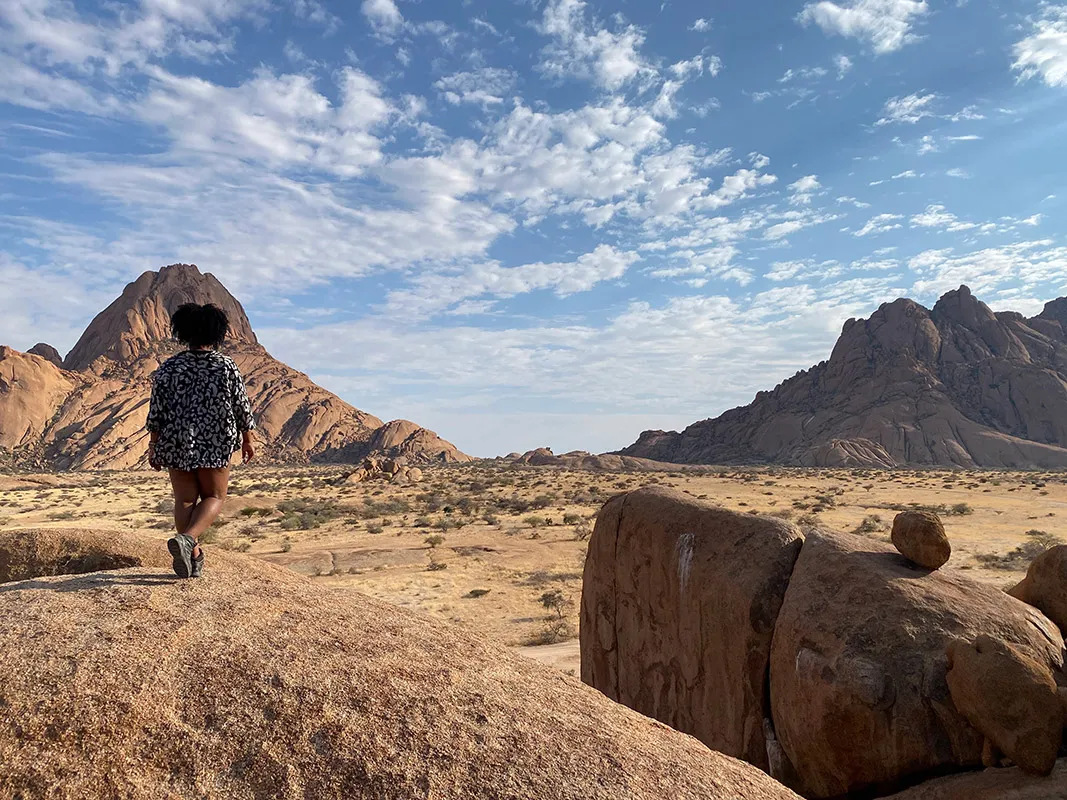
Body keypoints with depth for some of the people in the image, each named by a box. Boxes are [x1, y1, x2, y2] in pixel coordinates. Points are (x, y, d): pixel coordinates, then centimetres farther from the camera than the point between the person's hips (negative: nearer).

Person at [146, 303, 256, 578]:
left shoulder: (168, 367, -2)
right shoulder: (227, 367, -5)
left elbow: (156, 412, -2)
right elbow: (242, 408, -1)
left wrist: (153, 447, 7)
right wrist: (248, 440, 10)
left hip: (177, 444, 2)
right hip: (216, 445, -1)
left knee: (185, 500, 13)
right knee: (214, 497, 11)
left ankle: (193, 556, 12)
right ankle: (187, 538, -13)